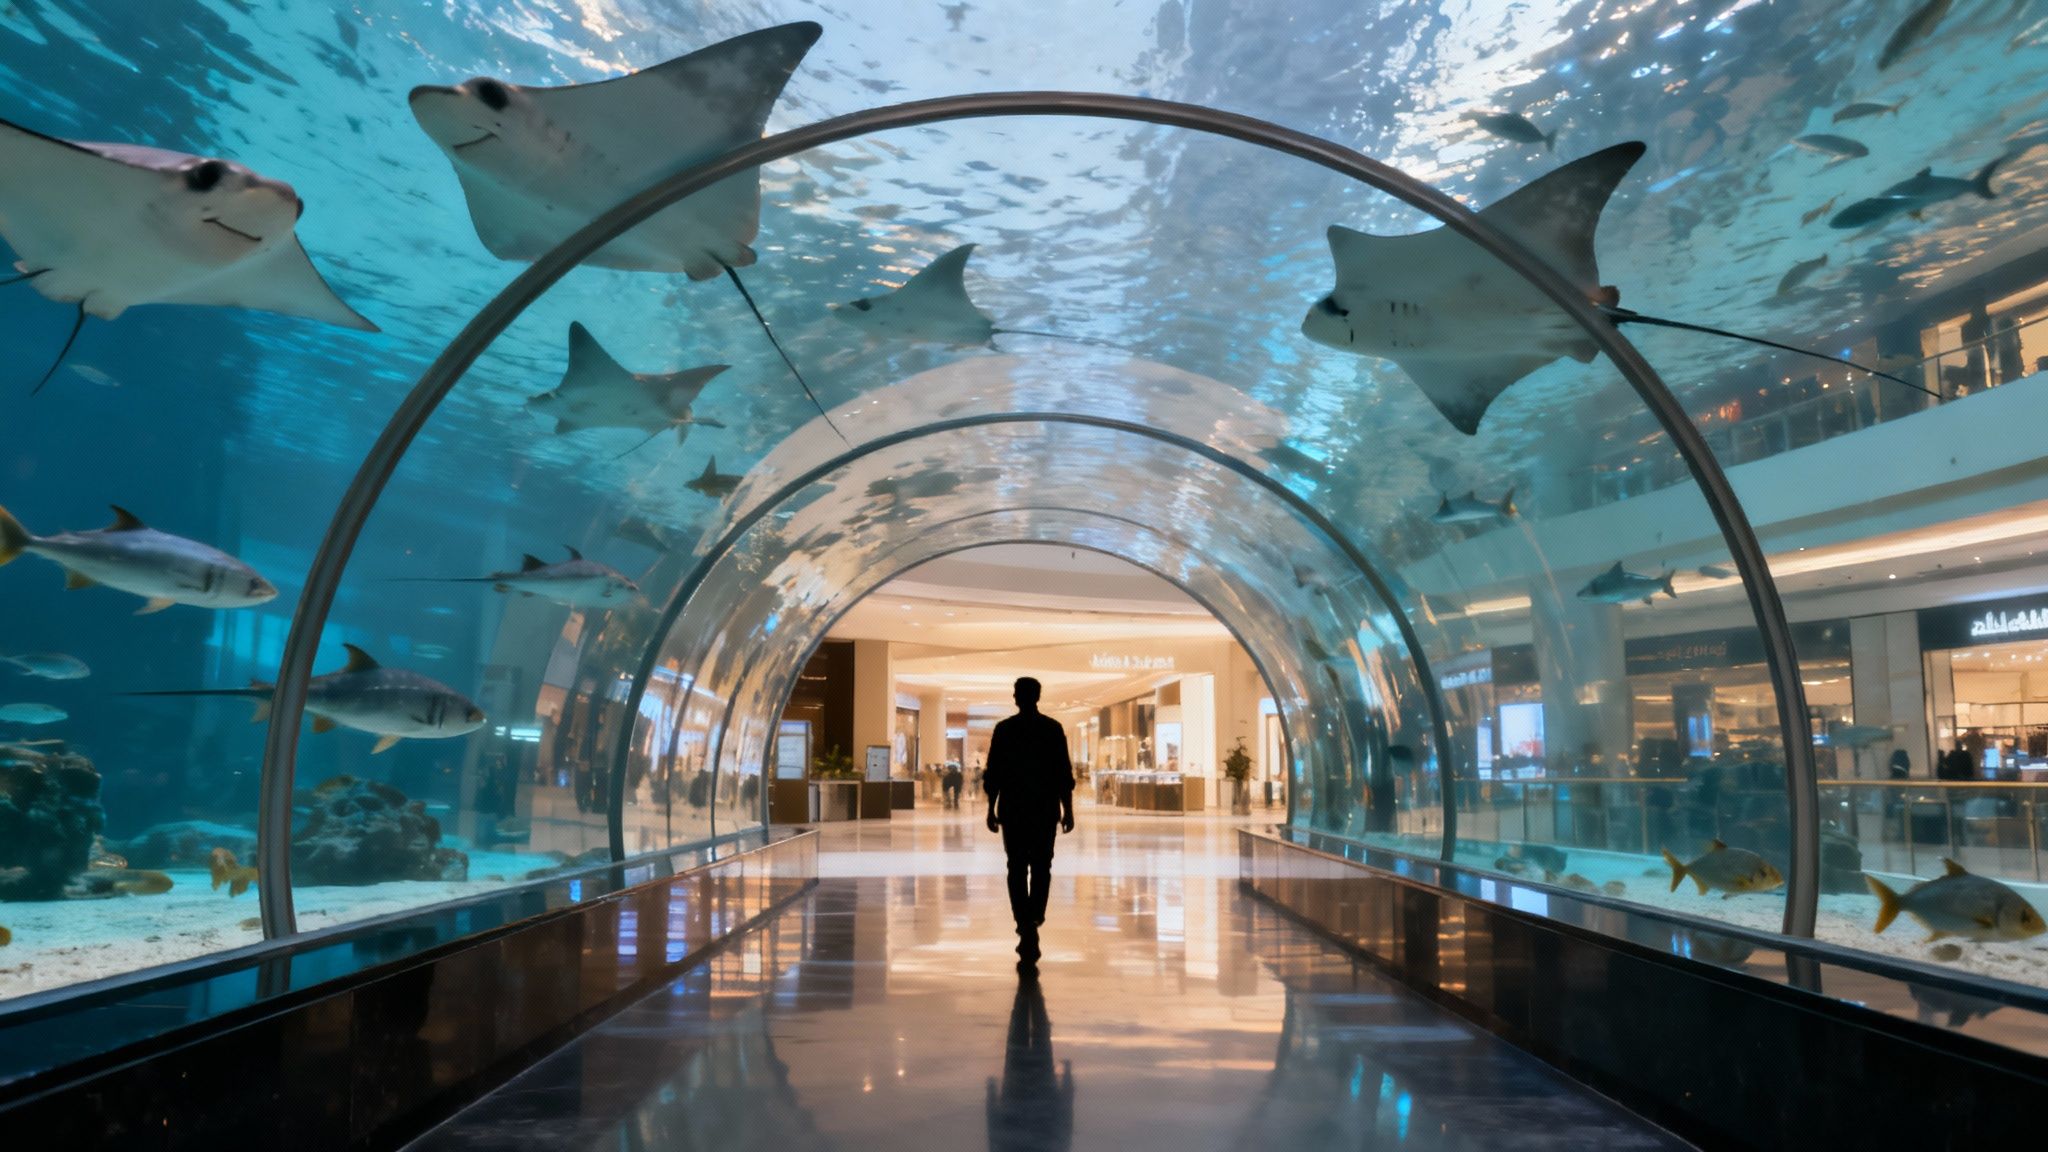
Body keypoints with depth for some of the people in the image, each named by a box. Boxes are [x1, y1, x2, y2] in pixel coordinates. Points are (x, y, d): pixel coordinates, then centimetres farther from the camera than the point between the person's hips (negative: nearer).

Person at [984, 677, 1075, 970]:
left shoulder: (1004, 729, -1)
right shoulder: (1053, 729, -1)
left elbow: (993, 773, -1)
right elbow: (1064, 774, -2)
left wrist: (991, 809, 7)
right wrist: (1068, 810, 2)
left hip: (1012, 809, -1)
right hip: (1046, 810, 1)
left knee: (1017, 870, 2)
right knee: (1041, 868, 16)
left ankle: (1027, 929, -8)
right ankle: (1033, 920, 19)